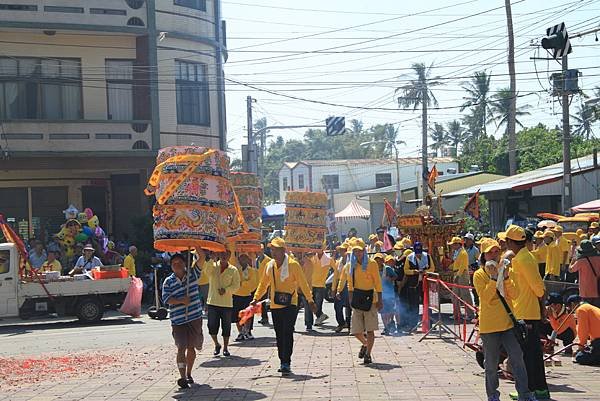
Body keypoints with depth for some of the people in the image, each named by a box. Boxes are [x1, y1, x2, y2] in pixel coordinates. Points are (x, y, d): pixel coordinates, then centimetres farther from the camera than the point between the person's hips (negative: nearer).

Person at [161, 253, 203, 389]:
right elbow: (166, 299, -9)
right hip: (178, 320, -2)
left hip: (195, 318, 2)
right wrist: (181, 301, -21)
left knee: (191, 347, 12)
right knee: (181, 348, -8)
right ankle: (182, 378, -8)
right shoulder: (168, 282, 1)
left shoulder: (192, 274, 5)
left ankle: (188, 374, 28)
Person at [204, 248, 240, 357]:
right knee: (212, 326, 2)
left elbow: (236, 286, 0)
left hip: (227, 303, 0)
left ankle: (225, 348, 18)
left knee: (226, 327, 5)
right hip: (212, 302, 0)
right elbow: (205, 271, -18)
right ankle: (217, 345, 24)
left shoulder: (233, 270, 2)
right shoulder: (212, 267, 3)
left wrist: (226, 289, -16)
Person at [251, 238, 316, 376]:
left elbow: (303, 283, -6)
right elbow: (263, 284, 17)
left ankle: (286, 364, -9)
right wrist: (256, 298, 8)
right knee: (279, 336, 10)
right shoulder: (270, 265, 8)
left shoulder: (293, 265, -9)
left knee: (287, 334, -10)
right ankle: (283, 363, 18)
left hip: (290, 305, -6)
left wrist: (310, 300, -7)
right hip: (275, 306, 6)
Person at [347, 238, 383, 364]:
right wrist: (351, 299, 9)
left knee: (370, 329, -3)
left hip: (370, 297, -4)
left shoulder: (372, 264, -5)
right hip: (357, 298, 4)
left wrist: (379, 300, -7)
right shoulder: (352, 265, 8)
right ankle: (365, 344, 33)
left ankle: (368, 354, 7)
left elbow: (377, 282, -3)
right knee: (356, 330, 3)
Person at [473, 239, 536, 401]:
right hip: (489, 325, -3)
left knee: (517, 359, -2)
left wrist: (506, 278, -14)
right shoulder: (479, 275, -4)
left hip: (508, 322, 3)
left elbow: (513, 295, 0)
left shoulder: (503, 270, 9)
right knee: (491, 363, 6)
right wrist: (493, 278, -23)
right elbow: (485, 298, -17)